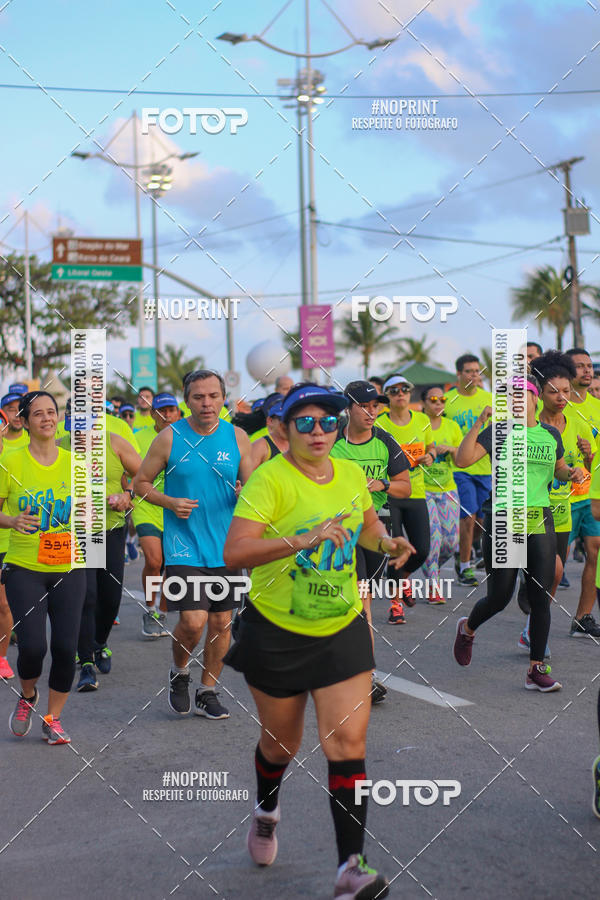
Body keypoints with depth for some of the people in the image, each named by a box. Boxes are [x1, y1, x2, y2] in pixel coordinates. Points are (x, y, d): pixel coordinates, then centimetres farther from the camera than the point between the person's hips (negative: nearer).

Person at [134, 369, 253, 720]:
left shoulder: (237, 437, 3)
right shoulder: (169, 438, -3)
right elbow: (141, 482, 4)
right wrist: (171, 503, -13)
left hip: (225, 547, 3)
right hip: (184, 546, -3)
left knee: (221, 622, 8)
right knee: (193, 621, -13)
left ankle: (208, 692, 24)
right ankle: (180, 672, 17)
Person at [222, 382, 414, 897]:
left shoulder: (351, 474, 3)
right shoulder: (270, 478, -16)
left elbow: (367, 525, 23)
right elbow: (235, 552, -27)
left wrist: (387, 542, 1)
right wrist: (301, 540, -38)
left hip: (342, 630, 3)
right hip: (277, 632, -3)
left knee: (348, 743, -8)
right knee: (281, 742, 14)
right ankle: (266, 811, 48)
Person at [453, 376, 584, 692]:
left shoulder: (551, 434, 9)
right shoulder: (499, 431, -4)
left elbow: (558, 468, 25)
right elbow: (463, 459, -15)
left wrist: (571, 473, 4)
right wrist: (479, 422, -20)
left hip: (540, 522, 4)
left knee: (541, 597, -1)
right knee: (499, 597, 2)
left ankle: (536, 669, 7)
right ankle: (467, 628, 35)